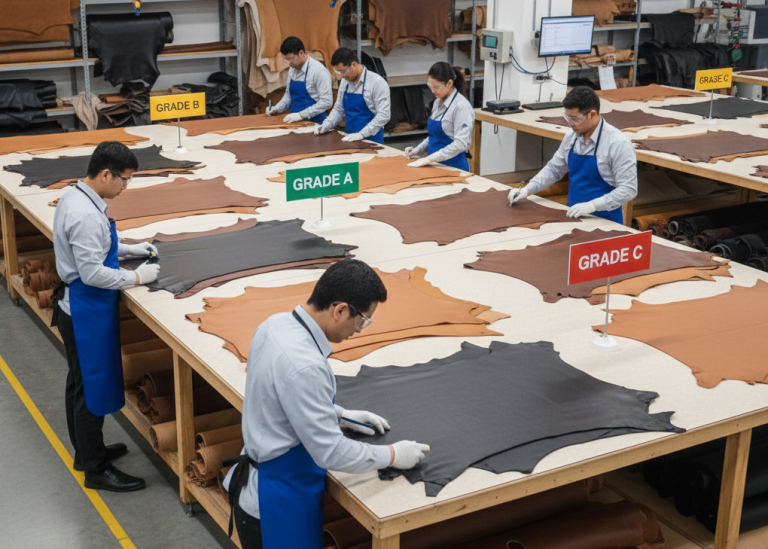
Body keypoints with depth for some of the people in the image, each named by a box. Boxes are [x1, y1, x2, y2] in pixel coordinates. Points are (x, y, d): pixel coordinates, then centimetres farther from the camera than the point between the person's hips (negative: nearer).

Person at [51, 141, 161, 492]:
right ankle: (95, 470, 14)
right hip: (87, 311, -11)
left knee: (81, 382, 22)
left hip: (76, 304, 11)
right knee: (92, 386, 1)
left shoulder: (74, 198, 4)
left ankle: (87, 450, 38)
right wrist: (137, 277, -17)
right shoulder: (87, 215, -27)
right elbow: (93, 273, -27)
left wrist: (127, 249, 11)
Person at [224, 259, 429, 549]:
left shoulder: (276, 324, -4)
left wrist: (340, 415, 14)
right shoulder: (305, 366, -32)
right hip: (279, 505, -9)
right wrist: (392, 455, -12)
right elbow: (330, 452, -25)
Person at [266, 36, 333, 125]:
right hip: (295, 123, 7)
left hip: (313, 124, -7)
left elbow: (326, 101, -16)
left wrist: (301, 115, -19)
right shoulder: (292, 69, 11)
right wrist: (277, 109, 8)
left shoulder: (318, 71, -12)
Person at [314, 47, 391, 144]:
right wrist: (325, 127, 5)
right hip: (349, 139, 5)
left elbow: (383, 115, -14)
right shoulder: (345, 83, 11)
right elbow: (338, 110, 21)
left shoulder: (377, 82, -9)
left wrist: (361, 134, -21)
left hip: (371, 141, -5)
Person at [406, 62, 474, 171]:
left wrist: (430, 158, -23)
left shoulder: (461, 107, -13)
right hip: (435, 165, 7)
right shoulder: (438, 102, 13)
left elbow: (461, 143, -20)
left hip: (453, 166, -7)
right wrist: (418, 150, 8)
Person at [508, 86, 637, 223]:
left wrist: (592, 205, -24)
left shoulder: (618, 144, -14)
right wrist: (528, 190, 6)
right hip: (574, 217, 6)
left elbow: (628, 189, -16)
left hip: (604, 222, -6)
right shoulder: (571, 138, 6)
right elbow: (554, 169, 19)